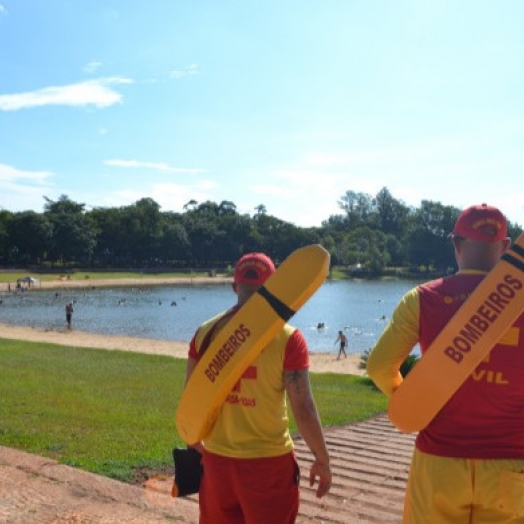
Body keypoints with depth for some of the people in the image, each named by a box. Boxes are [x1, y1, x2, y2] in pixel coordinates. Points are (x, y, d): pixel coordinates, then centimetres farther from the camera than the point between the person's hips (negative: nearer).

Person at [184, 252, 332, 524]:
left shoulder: (205, 332, -2)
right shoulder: (287, 338, -14)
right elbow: (303, 409, -14)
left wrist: (195, 442, 20)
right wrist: (322, 460, 0)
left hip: (216, 458, 4)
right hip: (268, 461, -4)